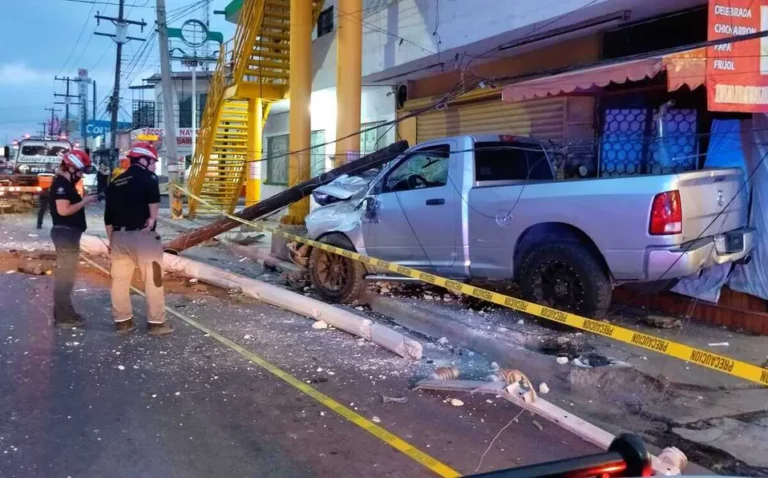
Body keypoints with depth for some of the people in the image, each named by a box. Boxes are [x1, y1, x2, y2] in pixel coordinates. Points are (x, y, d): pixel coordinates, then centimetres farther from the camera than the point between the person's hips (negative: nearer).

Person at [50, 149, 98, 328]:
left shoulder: (65, 184, 17)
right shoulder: (61, 184, -15)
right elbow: (63, 210, -24)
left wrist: (84, 200, 7)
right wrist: (85, 201, -16)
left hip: (68, 234, 11)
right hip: (65, 233, -11)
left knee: (64, 274, 15)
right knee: (65, 275, -7)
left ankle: (62, 313, 24)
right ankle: (64, 316, -3)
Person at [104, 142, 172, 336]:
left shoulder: (115, 182, 15)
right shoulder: (147, 177, -5)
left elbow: (108, 216, 15)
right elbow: (154, 199, -26)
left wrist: (112, 239, 21)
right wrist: (152, 219, -12)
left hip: (119, 236, 7)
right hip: (142, 236, -7)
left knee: (120, 279, 12)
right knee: (153, 279, 1)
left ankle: (122, 321, 20)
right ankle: (156, 323, 4)